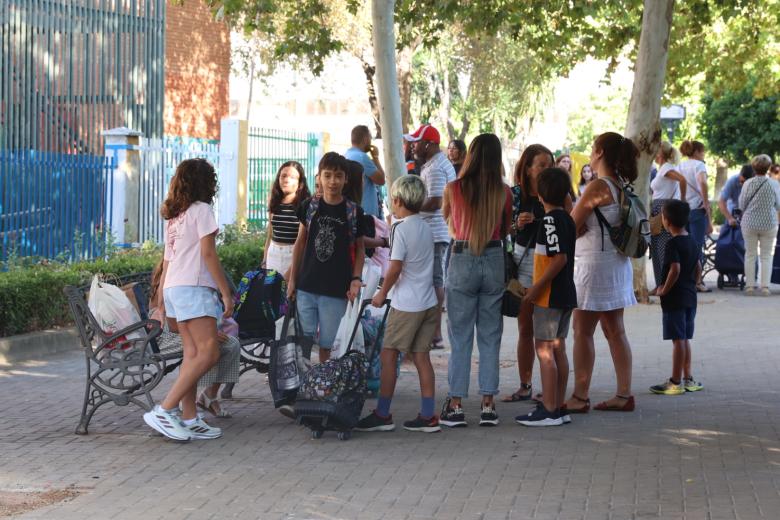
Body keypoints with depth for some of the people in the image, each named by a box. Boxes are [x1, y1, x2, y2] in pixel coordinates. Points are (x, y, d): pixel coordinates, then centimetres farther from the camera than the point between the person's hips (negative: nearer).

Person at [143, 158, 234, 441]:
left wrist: (162, 291, 21)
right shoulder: (201, 210, -7)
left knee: (192, 354, 7)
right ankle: (164, 411, -20)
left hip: (174, 287, 9)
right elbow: (208, 254, -11)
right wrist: (226, 292, -9)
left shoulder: (173, 215, 17)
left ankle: (189, 419, 3)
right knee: (209, 352, -12)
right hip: (193, 287, -9)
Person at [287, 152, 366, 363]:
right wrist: (292, 279, 8)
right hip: (306, 287, 2)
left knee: (327, 345, 3)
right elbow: (300, 242, 11)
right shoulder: (309, 206, 3)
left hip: (336, 290, -2)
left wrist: (356, 279, -6)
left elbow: (360, 249, 7)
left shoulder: (354, 212, -1)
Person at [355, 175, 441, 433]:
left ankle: (382, 414, 3)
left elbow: (395, 268, -15)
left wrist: (382, 294, -2)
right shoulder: (425, 228, 11)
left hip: (406, 303, -8)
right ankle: (428, 416, 7)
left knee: (389, 354, 0)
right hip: (428, 301, 8)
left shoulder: (401, 228, -13)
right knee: (421, 356, 8)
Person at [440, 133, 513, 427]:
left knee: (460, 337, 5)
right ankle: (488, 405, 9)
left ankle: (456, 406, 4)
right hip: (494, 261, 1)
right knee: (490, 337, 9)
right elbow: (506, 230, 9)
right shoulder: (504, 192, -4)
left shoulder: (454, 189, -6)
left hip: (462, 262, -1)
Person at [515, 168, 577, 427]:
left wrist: (537, 286, -19)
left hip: (550, 296, -9)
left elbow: (560, 257, -23)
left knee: (544, 349, -6)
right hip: (566, 294, 9)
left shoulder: (550, 219, -16)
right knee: (558, 349, 13)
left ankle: (548, 411, -5)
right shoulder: (567, 218, 12)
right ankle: (558, 407, 17)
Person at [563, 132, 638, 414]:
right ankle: (624, 395, 13)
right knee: (615, 332, 11)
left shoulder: (598, 186, -16)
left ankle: (580, 396, -2)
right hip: (617, 263, 9)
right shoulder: (621, 187, 11)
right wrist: (581, 227, 2)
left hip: (595, 262, -9)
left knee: (583, 332, -3)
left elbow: (571, 226, -10)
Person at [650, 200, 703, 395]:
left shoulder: (673, 244, -16)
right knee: (685, 339, 15)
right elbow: (698, 267, 16)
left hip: (674, 298, -9)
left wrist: (664, 290, -15)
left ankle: (676, 382, -2)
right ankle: (687, 379, 20)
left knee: (678, 339, -5)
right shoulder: (692, 242, 10)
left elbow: (675, 269, -25)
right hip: (690, 297, 9)